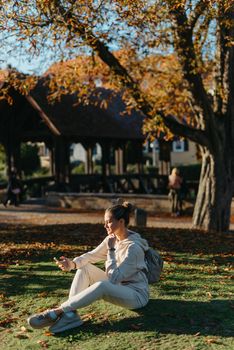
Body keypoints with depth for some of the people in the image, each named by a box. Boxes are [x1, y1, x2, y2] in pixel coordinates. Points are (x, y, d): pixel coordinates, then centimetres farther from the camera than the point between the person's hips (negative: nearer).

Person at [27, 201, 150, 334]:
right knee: (84, 267, -6)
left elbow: (113, 278, -26)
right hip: (118, 287, 8)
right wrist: (73, 263, -17)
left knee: (102, 285, -37)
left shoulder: (133, 247, -24)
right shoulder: (112, 238, 1)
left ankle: (58, 312, -30)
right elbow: (92, 255, 1)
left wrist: (111, 250, -24)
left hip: (137, 294, -8)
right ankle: (70, 314, -23)